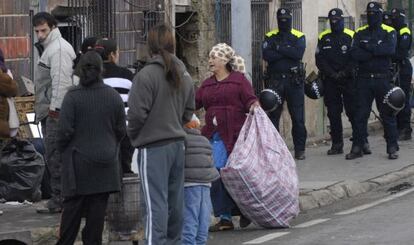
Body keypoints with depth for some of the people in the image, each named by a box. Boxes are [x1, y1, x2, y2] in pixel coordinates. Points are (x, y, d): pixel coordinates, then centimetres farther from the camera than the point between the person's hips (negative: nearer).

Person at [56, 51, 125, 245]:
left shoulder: (73, 96, -11)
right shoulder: (113, 96, 0)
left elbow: (65, 130, -12)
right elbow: (121, 129, 4)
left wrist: (62, 150, 5)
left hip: (78, 160, -2)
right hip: (105, 163, 2)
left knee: (73, 206, 6)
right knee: (98, 207, 5)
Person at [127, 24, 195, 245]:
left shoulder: (146, 75, -15)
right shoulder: (184, 75, 9)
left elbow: (137, 113, -15)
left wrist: (133, 136, 2)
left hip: (153, 147, -7)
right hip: (177, 143, 7)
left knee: (156, 203, -8)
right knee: (175, 200, 15)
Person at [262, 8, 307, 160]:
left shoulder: (299, 37, 5)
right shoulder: (270, 37, 8)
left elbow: (298, 53, -15)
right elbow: (267, 55, -11)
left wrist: (279, 49, -11)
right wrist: (288, 53, -12)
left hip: (294, 81, -1)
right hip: (275, 81, 1)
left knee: (298, 117, 0)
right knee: (272, 116, 3)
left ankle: (300, 149, 7)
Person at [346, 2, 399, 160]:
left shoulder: (389, 32, 2)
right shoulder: (360, 33, 8)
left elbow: (390, 50, -18)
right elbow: (355, 54, -9)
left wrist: (368, 47, -14)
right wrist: (377, 52, -13)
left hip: (382, 79, -2)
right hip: (364, 79, 2)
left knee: (387, 114, 2)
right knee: (360, 114, 2)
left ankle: (392, 148, 7)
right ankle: (357, 147, 7)